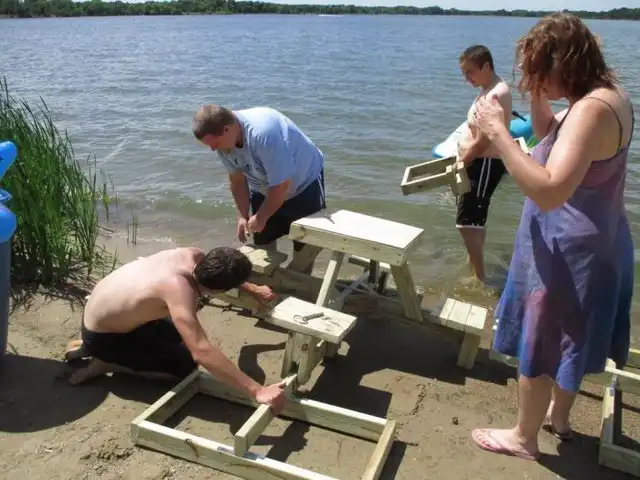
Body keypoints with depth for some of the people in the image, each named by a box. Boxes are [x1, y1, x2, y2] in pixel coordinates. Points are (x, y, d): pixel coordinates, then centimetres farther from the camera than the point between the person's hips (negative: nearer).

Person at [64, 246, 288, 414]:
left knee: (179, 334, 25)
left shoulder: (193, 255, -14)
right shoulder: (179, 290, -37)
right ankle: (104, 363, -1)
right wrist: (257, 391, -47)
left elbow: (220, 273, 12)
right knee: (186, 364, -10)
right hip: (101, 336, -8)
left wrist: (253, 290, 18)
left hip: (103, 310, 8)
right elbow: (202, 352, -46)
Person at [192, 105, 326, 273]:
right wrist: (242, 216, -11)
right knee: (262, 238, 11)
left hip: (303, 183, -6)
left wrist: (261, 217, -21)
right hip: (266, 189, 7)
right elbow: (237, 180, -4)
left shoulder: (263, 133, -40)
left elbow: (282, 185, -33)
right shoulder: (224, 141, -17)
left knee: (304, 242, -4)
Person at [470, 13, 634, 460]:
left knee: (538, 344, 8)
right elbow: (550, 139, 19)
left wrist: (498, 132, -33)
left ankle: (524, 437, 28)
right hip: (590, 244, 10)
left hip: (567, 251, -10)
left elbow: (548, 191, -37)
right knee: (566, 339, 24)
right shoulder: (606, 93, 5)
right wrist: (536, 98, 2)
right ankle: (559, 417, 44)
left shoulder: (592, 109, -27)